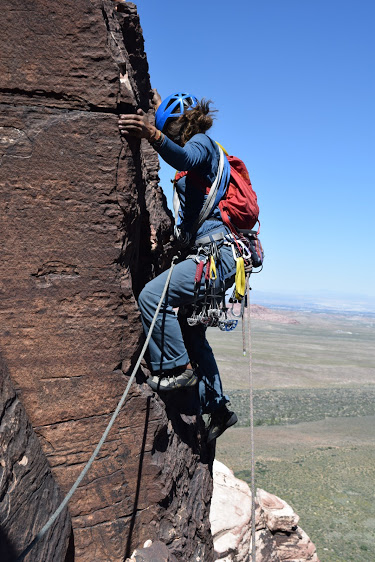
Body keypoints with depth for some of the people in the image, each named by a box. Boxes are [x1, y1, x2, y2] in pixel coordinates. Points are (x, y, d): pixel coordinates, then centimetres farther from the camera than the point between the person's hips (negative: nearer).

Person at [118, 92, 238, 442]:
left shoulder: (201, 142, -2)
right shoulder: (204, 153, 27)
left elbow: (185, 158, -29)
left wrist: (153, 136, -46)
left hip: (216, 255, -10)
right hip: (216, 255, 10)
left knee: (152, 296, -21)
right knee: (189, 330, 15)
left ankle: (176, 369, -8)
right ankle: (217, 407, 24)